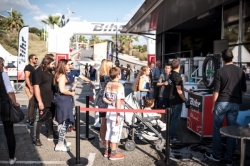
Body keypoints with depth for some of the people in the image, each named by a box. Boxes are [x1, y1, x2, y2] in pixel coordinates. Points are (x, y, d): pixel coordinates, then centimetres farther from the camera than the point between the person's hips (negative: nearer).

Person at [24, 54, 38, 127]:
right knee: (33, 103, -13)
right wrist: (31, 88, -25)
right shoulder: (28, 67, -10)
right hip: (30, 87, -10)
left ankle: (29, 119, 21)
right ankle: (32, 121, -11)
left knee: (31, 103, 13)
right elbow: (26, 78, -19)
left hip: (33, 87, 10)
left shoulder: (33, 67, 18)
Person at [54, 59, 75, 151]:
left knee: (64, 123, 15)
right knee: (65, 123, -4)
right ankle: (60, 145, 2)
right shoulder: (62, 76, -14)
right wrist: (71, 93, -10)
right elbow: (62, 90, -23)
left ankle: (61, 143, 23)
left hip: (64, 101, 10)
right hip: (64, 102, -10)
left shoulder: (60, 75, 15)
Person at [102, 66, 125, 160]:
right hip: (116, 111, -7)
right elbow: (118, 102, -21)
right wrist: (118, 116, -19)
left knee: (109, 131, 16)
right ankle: (113, 153, 11)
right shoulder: (119, 86, -18)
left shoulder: (108, 84, 4)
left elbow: (104, 98, 7)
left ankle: (107, 151, 26)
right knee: (115, 132, 3)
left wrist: (111, 103, -1)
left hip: (109, 110, 7)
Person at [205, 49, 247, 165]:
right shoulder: (240, 71, 3)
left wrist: (213, 105, 2)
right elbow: (244, 90, 9)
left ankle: (216, 155, 17)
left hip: (222, 102, -3)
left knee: (217, 129, 10)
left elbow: (216, 91, -7)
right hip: (235, 103, 3)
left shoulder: (219, 71, -7)